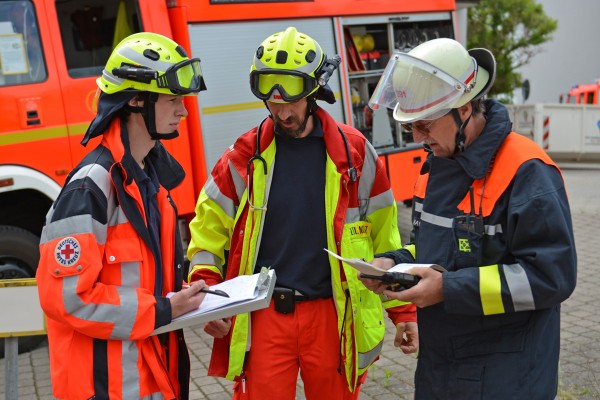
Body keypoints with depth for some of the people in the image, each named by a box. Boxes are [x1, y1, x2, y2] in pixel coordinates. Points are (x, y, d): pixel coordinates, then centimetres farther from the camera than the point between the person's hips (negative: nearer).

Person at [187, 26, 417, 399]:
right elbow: (208, 232, 5)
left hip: (332, 314, 1)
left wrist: (403, 311, 4)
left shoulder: (354, 152, -2)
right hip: (264, 315, 0)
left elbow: (384, 238, 3)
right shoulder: (245, 157, -2)